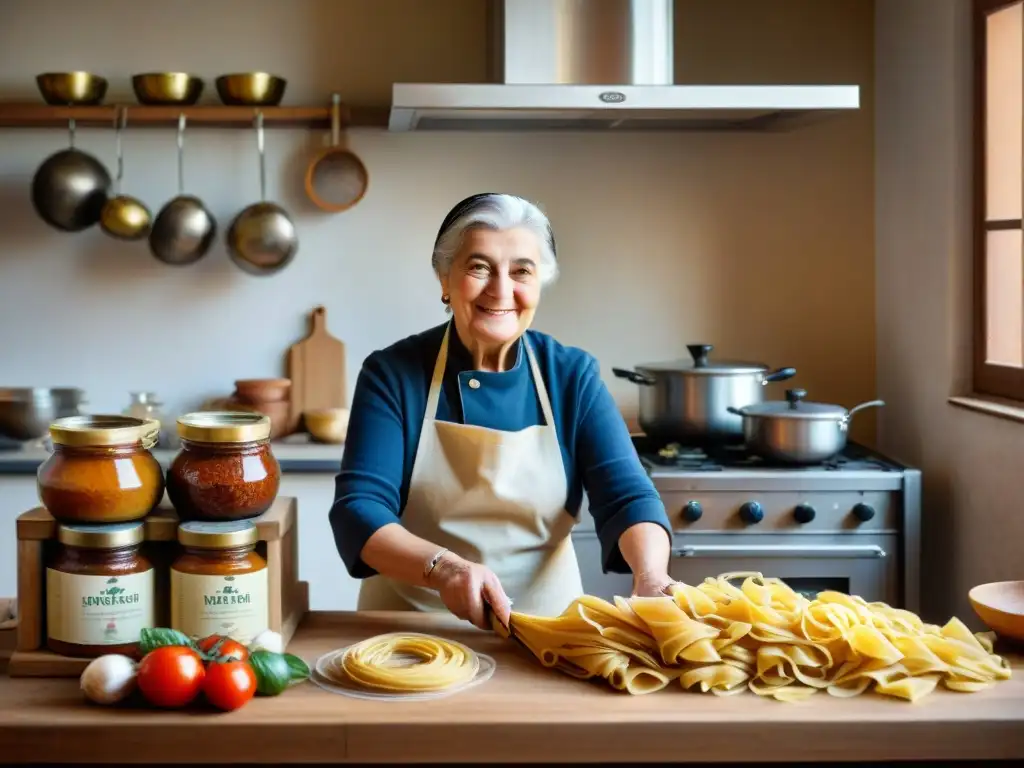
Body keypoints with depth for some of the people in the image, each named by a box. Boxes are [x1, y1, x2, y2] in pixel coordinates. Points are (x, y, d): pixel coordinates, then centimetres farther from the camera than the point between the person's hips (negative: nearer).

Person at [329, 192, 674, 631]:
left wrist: (651, 579, -28)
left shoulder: (573, 376, 0)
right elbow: (357, 510, -11)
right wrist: (443, 567, -29)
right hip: (410, 627, -1)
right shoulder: (391, 374, -4)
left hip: (545, 625, 1)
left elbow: (626, 496, -8)